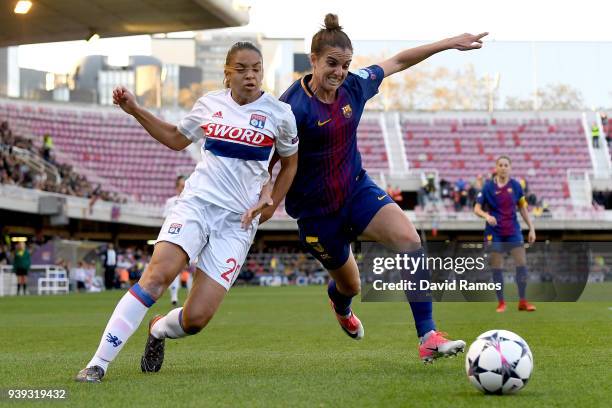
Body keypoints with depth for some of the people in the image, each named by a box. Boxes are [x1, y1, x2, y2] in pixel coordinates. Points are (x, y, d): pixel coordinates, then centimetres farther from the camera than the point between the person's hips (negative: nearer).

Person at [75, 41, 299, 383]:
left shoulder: (279, 113, 1)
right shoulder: (210, 104, 8)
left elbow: (291, 162, 16)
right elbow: (177, 139, 25)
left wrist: (270, 203, 7)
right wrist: (135, 111, 17)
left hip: (239, 219, -1)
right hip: (197, 202, 1)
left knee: (196, 318, -11)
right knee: (158, 274, -26)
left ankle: (159, 330, 27)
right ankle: (98, 364, -22)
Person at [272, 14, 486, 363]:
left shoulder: (354, 87, -5)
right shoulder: (293, 107, -23)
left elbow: (398, 61, 8)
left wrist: (451, 43, 10)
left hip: (357, 189, 4)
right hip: (316, 209, -4)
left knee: (409, 237, -25)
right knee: (350, 284, 14)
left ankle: (428, 337, -25)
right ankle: (341, 305, 58)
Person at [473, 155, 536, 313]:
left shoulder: (515, 186, 2)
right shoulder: (488, 186, -4)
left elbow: (523, 208, 10)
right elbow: (477, 208, -4)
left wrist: (531, 228, 6)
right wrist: (487, 216, -25)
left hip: (513, 231, 2)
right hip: (495, 233, -2)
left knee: (522, 263, -5)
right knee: (497, 267, 0)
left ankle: (522, 301, 4)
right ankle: (501, 302, 12)